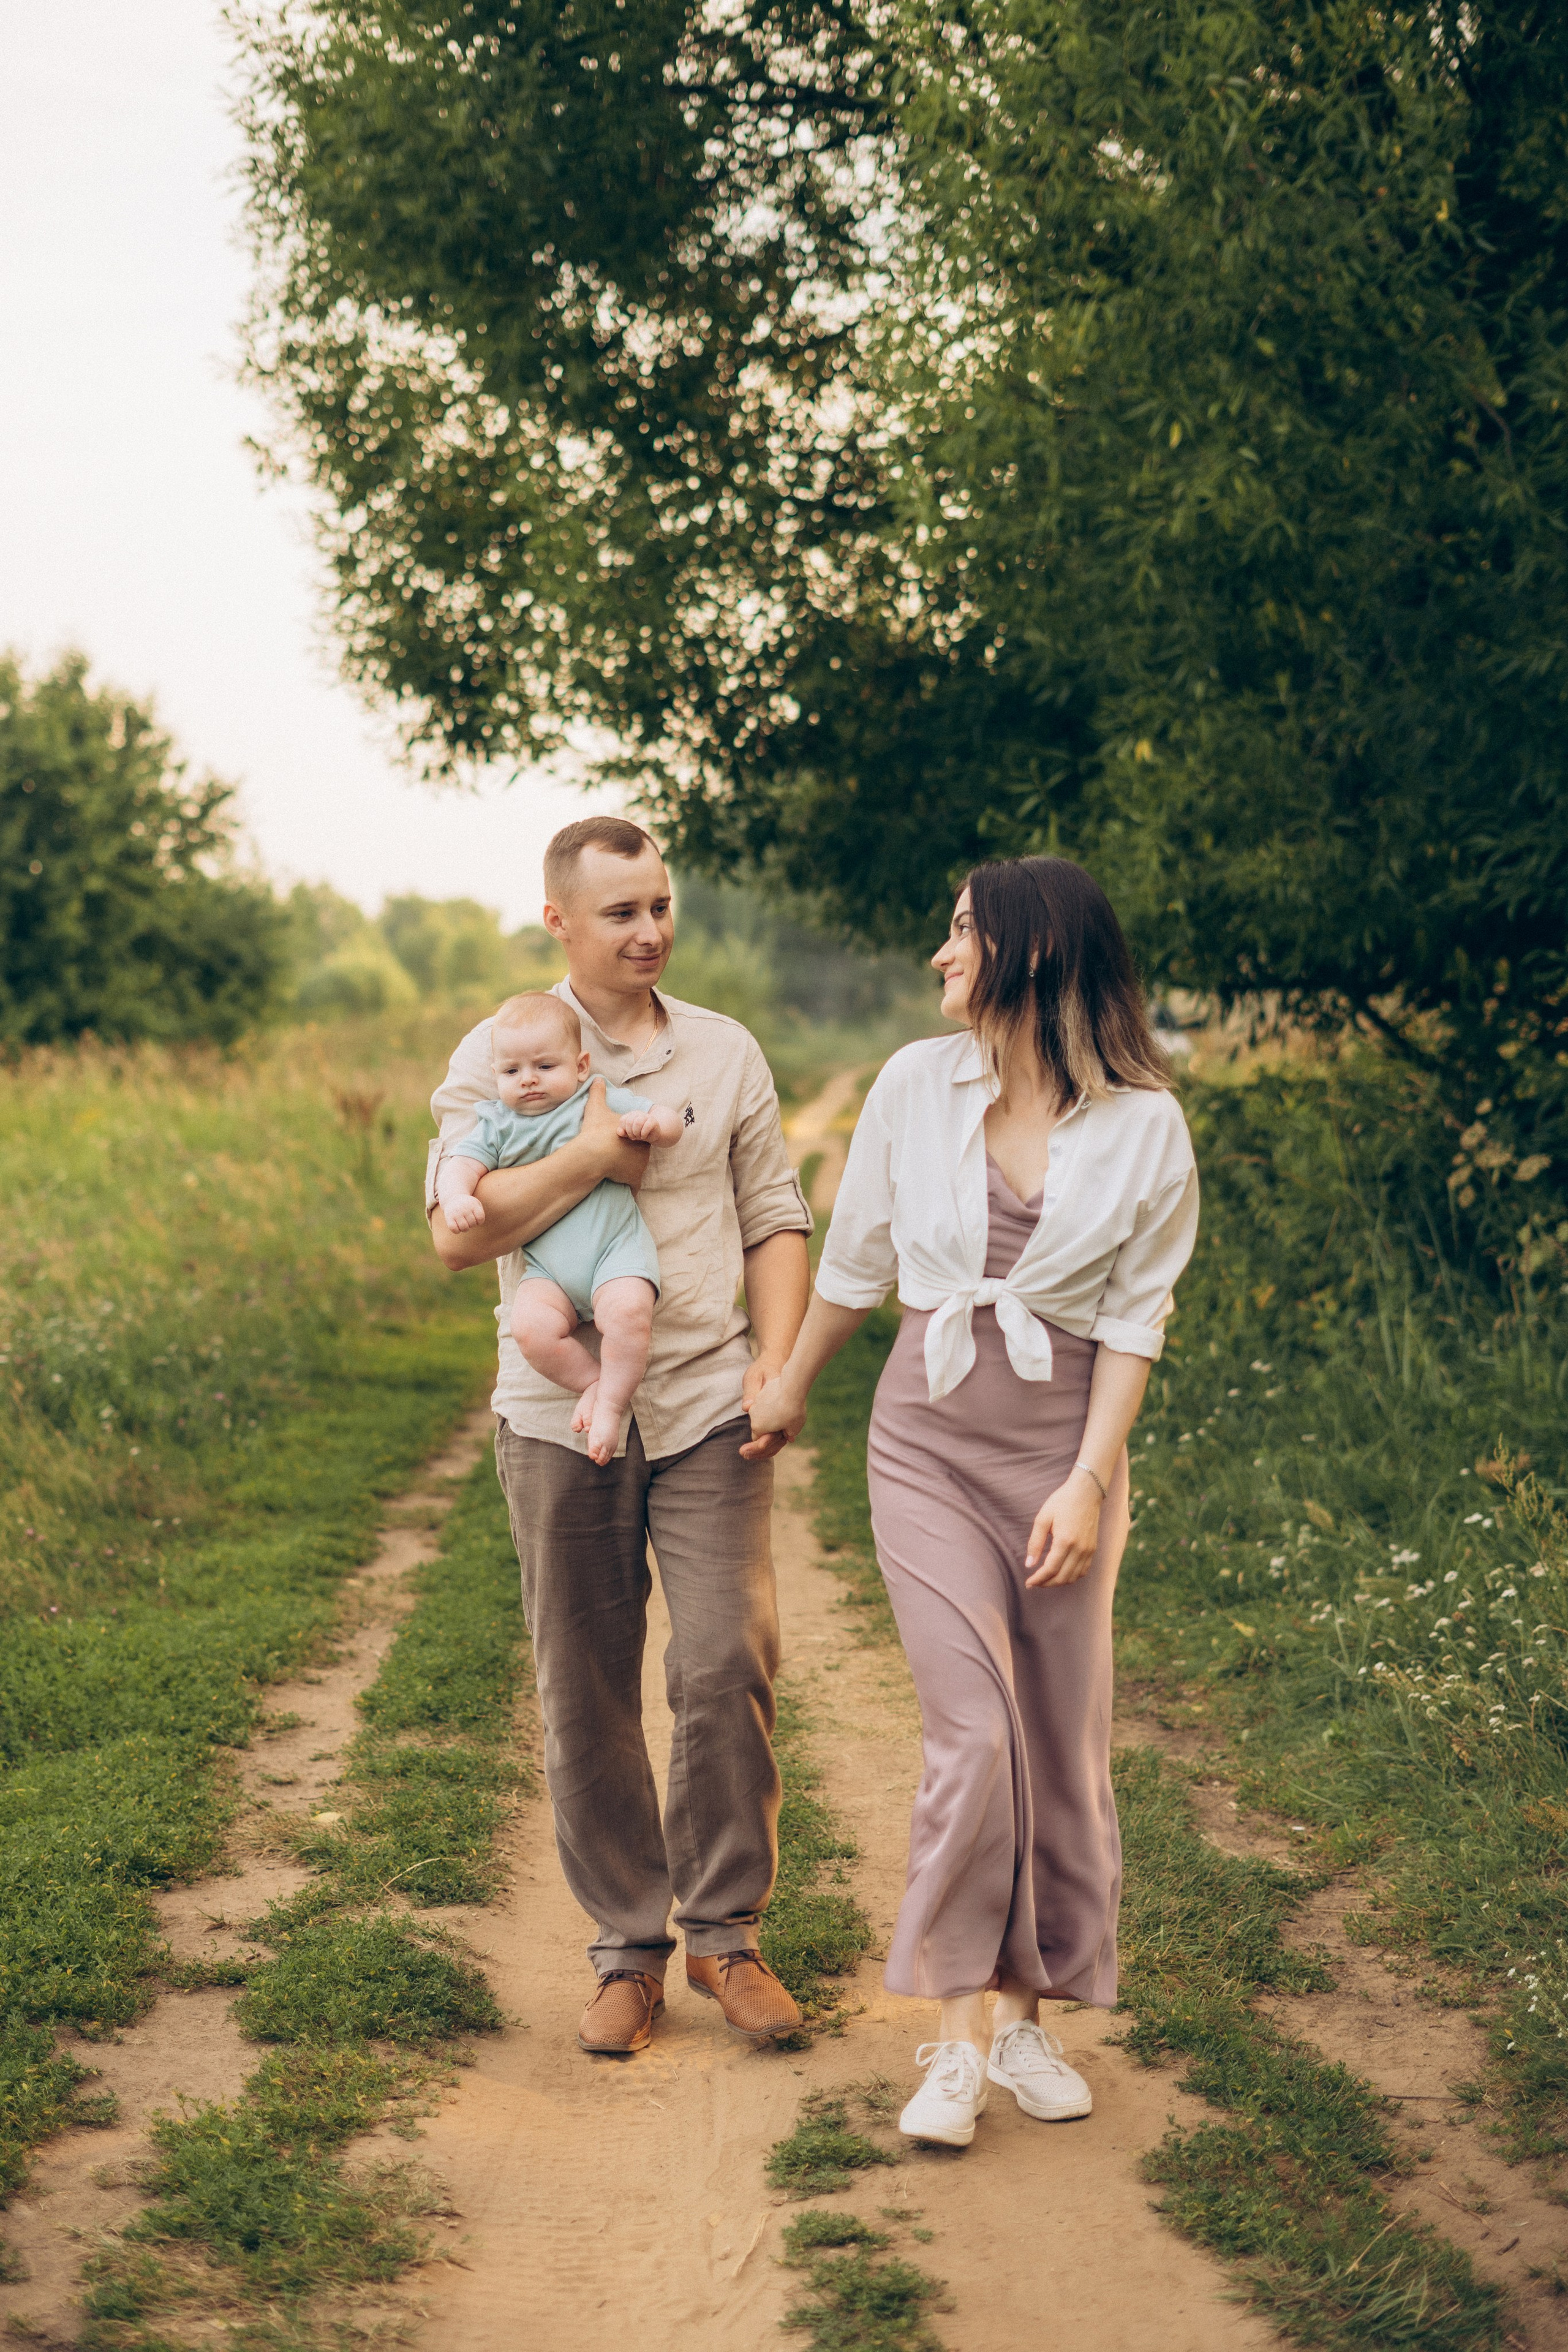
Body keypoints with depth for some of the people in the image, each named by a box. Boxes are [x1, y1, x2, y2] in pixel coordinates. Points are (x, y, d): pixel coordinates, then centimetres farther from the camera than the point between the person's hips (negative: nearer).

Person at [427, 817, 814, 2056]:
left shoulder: (726, 1052, 10)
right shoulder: (497, 1057, 2)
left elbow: (777, 1221, 11)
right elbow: (457, 1233, -7)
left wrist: (776, 1363, -2)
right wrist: (588, 1157, -15)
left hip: (708, 1407, 1)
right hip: (562, 1416, -1)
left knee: (730, 1664, -8)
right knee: (586, 1694, 5)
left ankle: (726, 1931, 9)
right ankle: (627, 1946, 18)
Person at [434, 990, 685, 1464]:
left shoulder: (602, 1102, 9)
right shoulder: (496, 1125, 15)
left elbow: (672, 1123, 6)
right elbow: (458, 1166, 3)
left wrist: (650, 1123, -18)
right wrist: (457, 1196, -20)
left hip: (615, 1246, -2)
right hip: (547, 1267, 2)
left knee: (628, 1313, -31)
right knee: (531, 1327, -26)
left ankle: (613, 1402, -12)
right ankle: (592, 1383, -3)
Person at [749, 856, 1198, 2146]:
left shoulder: (1146, 1126, -5)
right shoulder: (918, 1084, -1)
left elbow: (1133, 1325, -1)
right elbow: (856, 1262, 13)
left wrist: (1088, 1481, -10)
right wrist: (789, 1387, 23)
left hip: (1066, 1445, 0)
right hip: (928, 1437, 0)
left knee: (1063, 1742, 6)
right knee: (974, 1733, -12)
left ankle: (1026, 2015, 23)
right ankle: (959, 2035, -1)